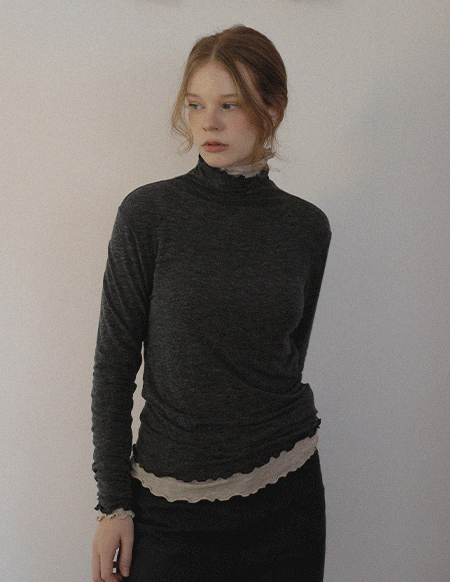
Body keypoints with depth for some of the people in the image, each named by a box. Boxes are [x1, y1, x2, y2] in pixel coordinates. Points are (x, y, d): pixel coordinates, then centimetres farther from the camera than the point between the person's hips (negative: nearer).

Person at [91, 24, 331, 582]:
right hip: (172, 498, -2)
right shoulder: (148, 213, -8)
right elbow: (115, 363, -6)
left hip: (286, 493, 3)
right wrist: (112, 502, -6)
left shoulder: (307, 226, 0)